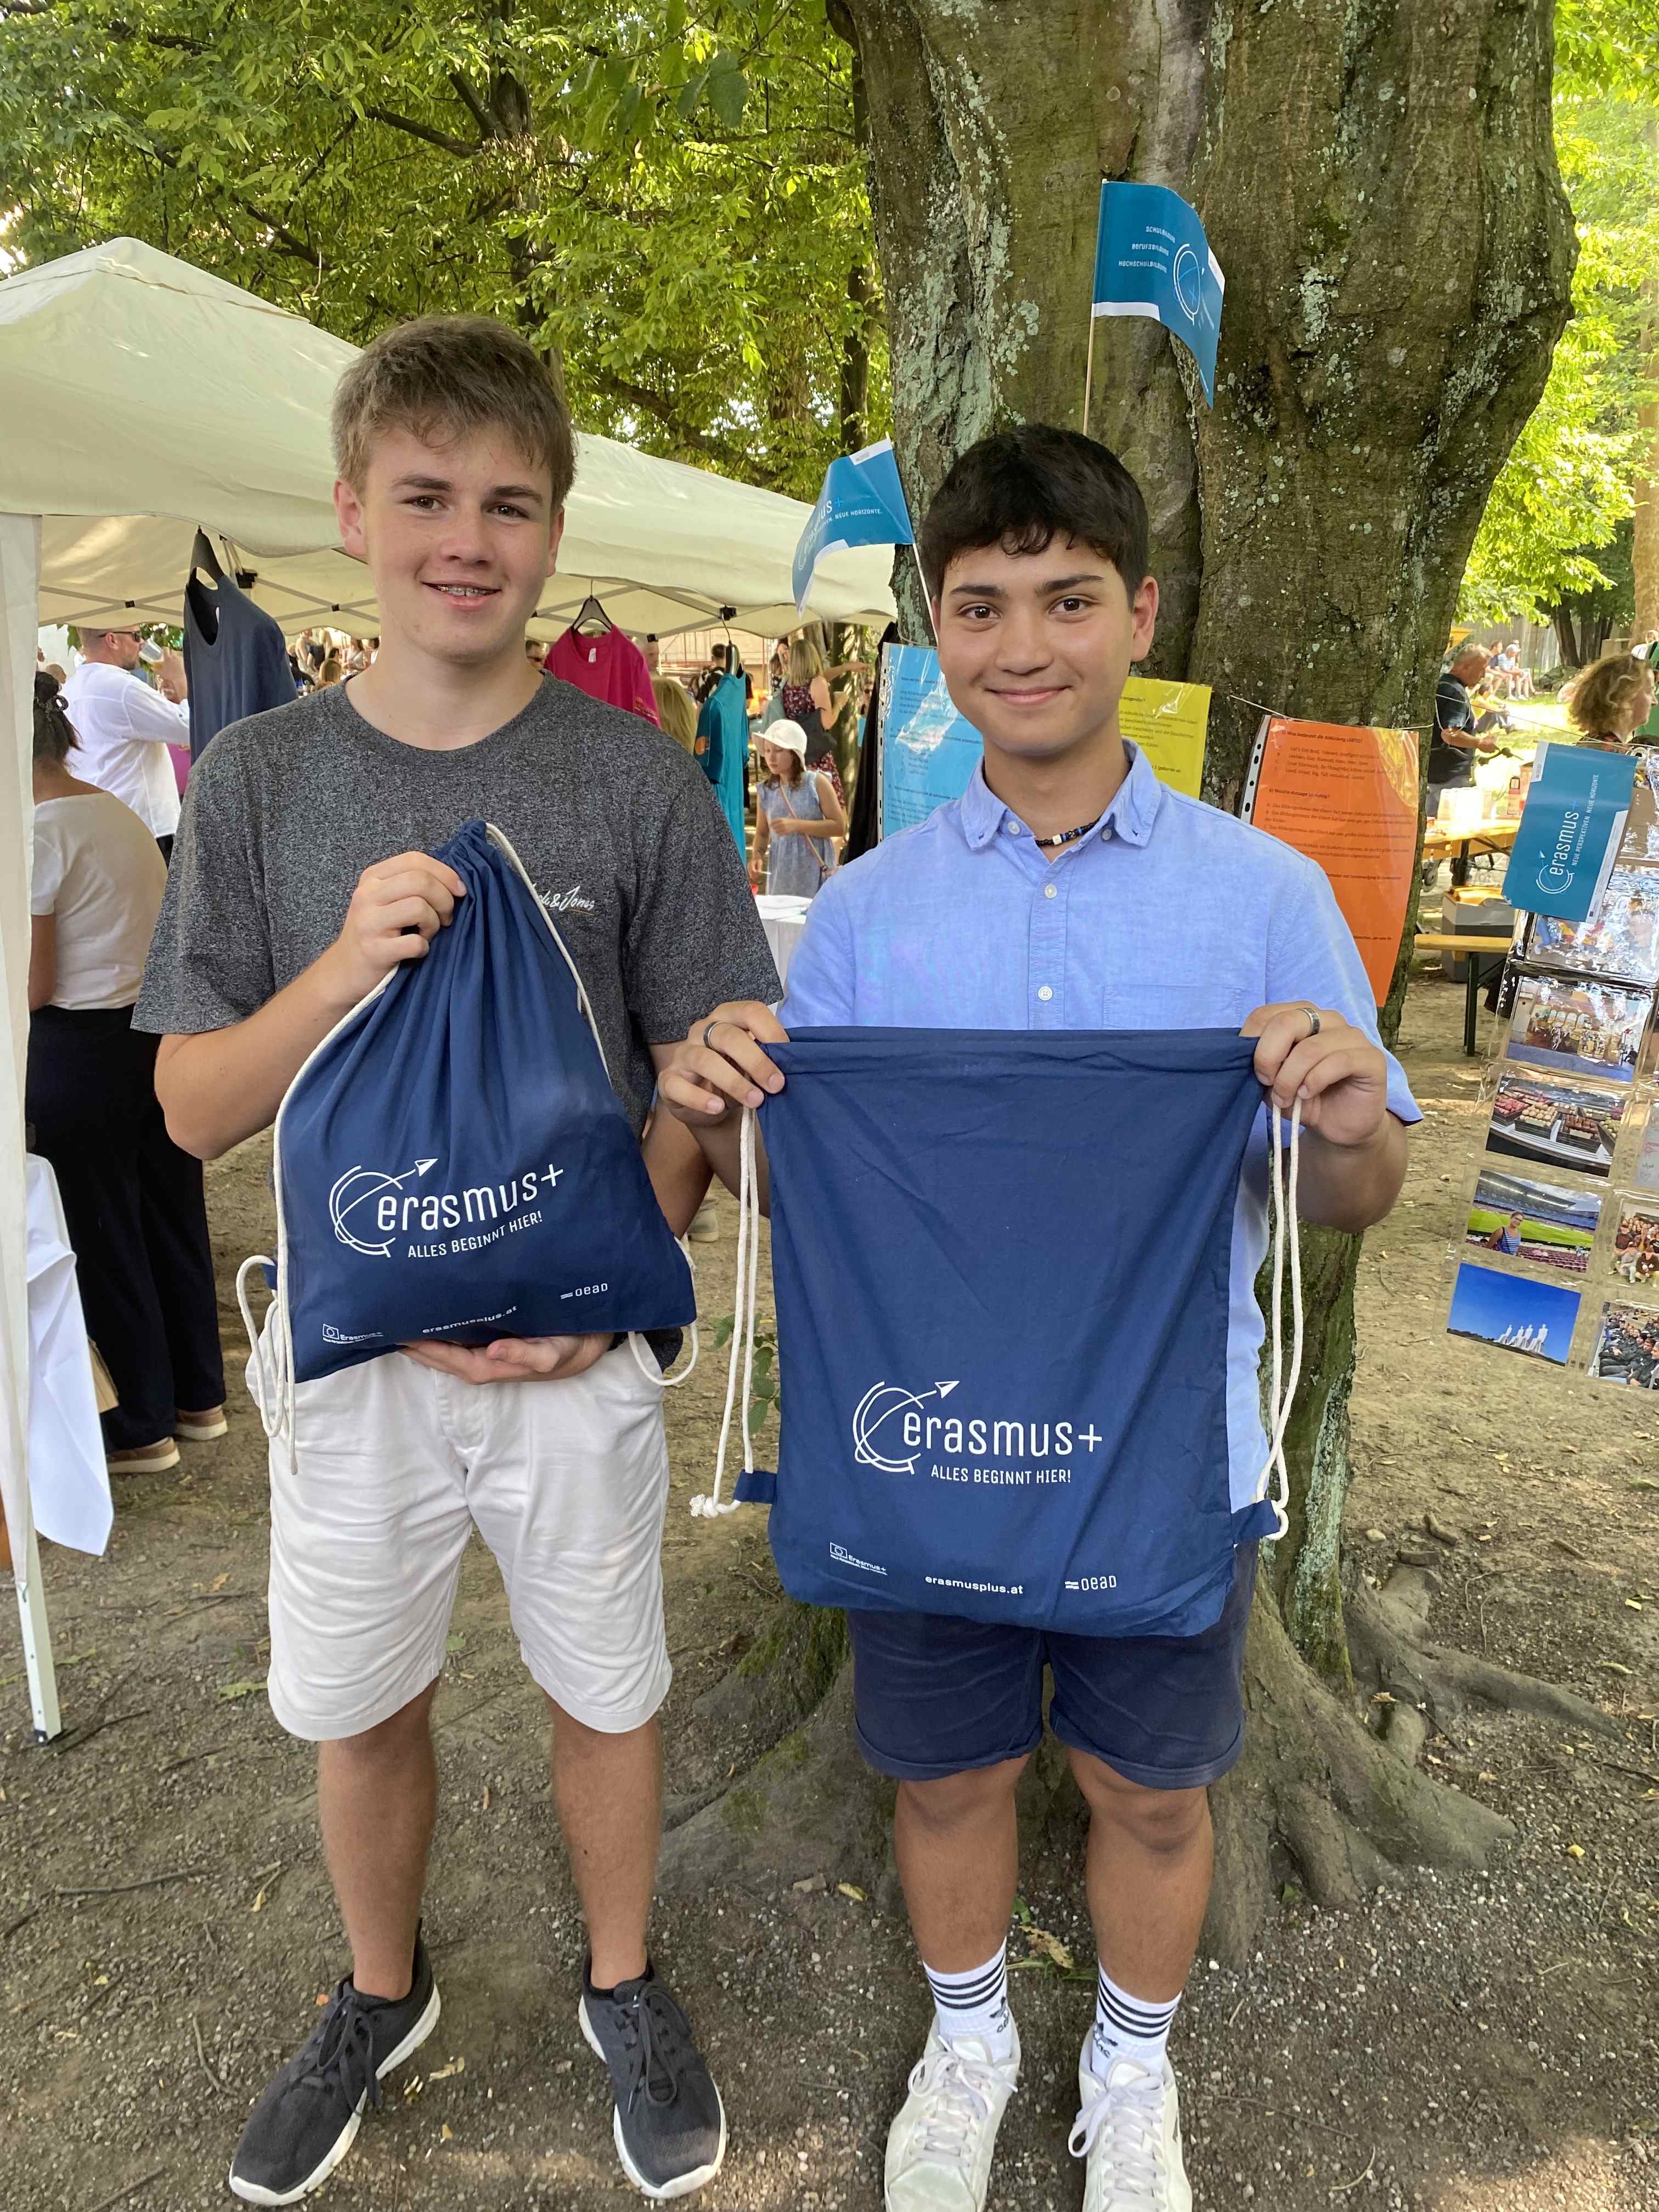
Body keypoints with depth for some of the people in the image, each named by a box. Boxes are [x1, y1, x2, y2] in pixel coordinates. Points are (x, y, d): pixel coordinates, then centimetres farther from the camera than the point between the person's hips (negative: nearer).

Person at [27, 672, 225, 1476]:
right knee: (172, 1218, 16)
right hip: (162, 1029, 8)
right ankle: (198, 1396, 30)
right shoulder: (120, 813, 7)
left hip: (83, 1049, -8)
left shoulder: (38, 832, -17)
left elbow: (35, 988, -15)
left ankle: (144, 1427, 19)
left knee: (103, 1237, 6)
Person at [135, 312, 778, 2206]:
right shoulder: (257, 782, -3)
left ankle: (623, 1988, 45)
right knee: (359, 1709, 19)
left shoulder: (635, 778, -7)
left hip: (577, 1346, -1)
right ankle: (381, 1998, 48)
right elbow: (193, 1110, -4)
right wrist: (339, 972, -22)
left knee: (603, 1695, 16)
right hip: (356, 1340, 2)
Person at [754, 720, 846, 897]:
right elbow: (762, 833, 13)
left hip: (814, 870, -3)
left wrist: (796, 825, -17)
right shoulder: (766, 789, 5)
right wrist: (758, 856, -8)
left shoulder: (817, 784, -5)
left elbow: (840, 827, -9)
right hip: (781, 873, 3)